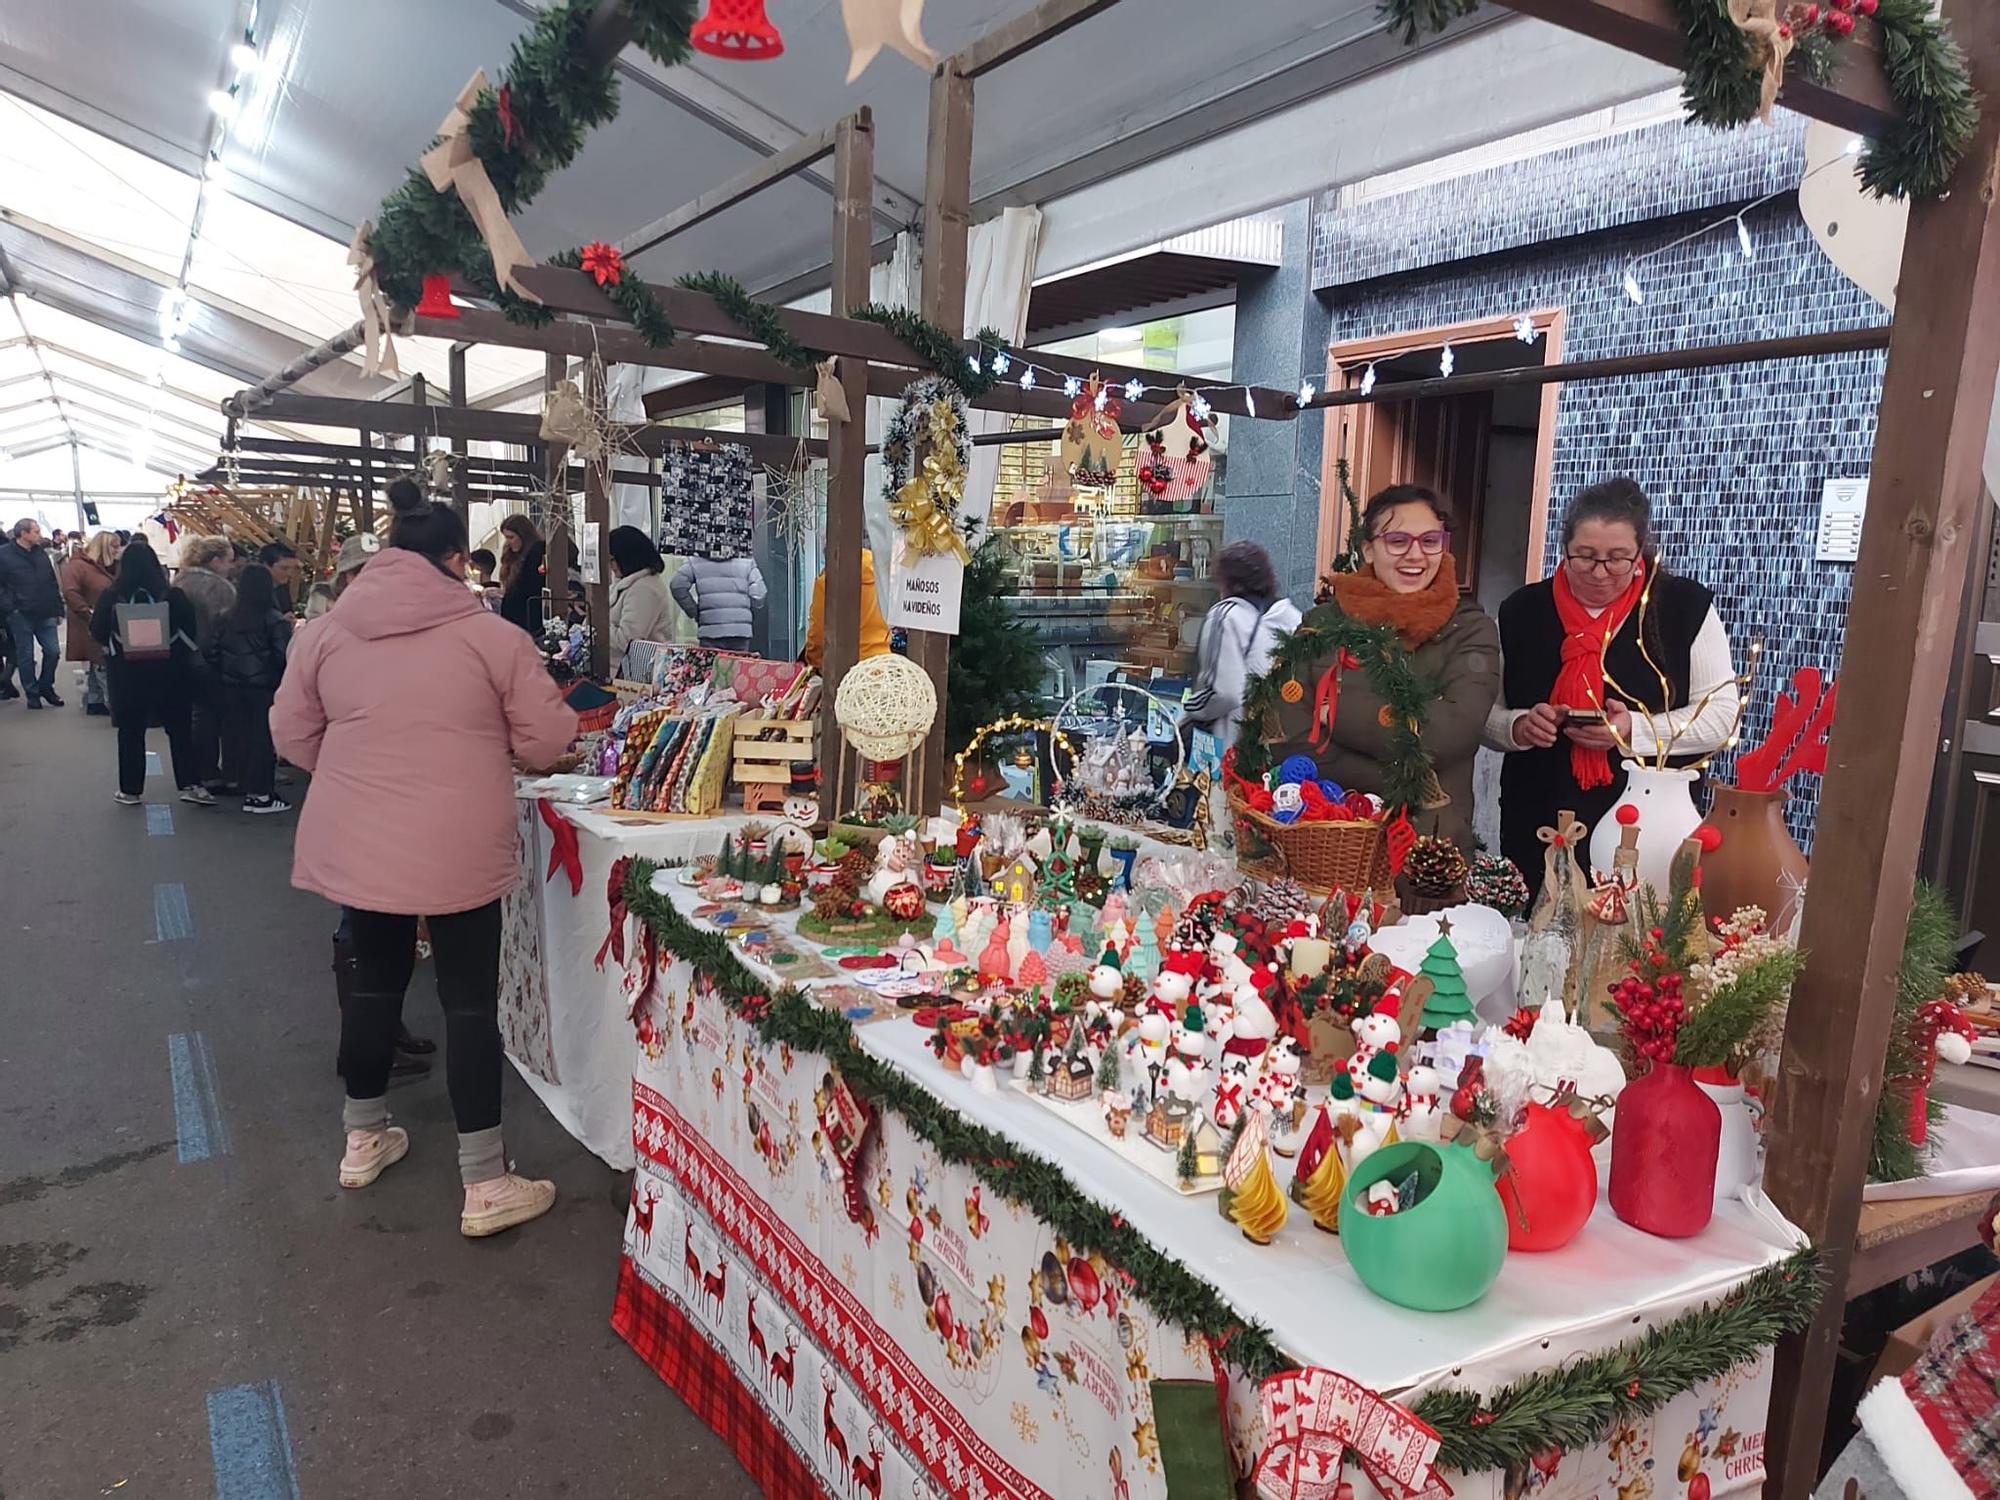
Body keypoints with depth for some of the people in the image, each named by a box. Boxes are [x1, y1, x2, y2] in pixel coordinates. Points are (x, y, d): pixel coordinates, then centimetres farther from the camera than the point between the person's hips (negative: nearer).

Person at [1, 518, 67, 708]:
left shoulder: (41, 553, 10)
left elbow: (53, 583, 13)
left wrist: (58, 610, 11)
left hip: (45, 614, 4)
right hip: (21, 616, -4)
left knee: (53, 651, 4)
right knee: (25, 656, 5)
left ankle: (45, 687, 24)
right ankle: (32, 694, 15)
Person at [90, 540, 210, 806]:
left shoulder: (111, 596, -8)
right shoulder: (172, 595, -9)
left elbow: (97, 631, -3)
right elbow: (190, 629, -6)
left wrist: (113, 647, 16)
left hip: (126, 672, 0)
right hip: (168, 671, 0)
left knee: (130, 731, 10)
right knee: (179, 728, 8)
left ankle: (130, 789, 16)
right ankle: (190, 784, 3)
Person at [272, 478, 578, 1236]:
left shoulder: (325, 630, 1)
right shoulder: (491, 635, -10)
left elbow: (292, 734, 10)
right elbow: (548, 738, -6)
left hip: (357, 845, 4)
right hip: (458, 850, -4)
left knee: (375, 979, 21)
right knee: (470, 999, 4)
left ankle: (364, 1139, 39)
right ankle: (485, 1185, 10)